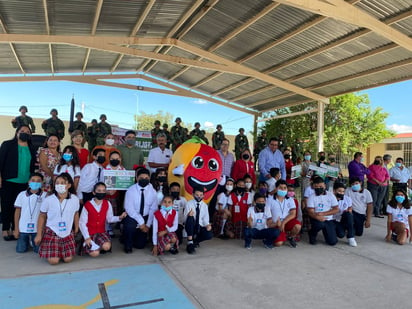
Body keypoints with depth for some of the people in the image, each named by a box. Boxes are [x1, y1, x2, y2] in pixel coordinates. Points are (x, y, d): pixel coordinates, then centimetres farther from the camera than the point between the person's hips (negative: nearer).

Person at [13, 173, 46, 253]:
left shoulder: (45, 195, -8)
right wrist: (16, 229, 4)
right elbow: (17, 212, 4)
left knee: (38, 250, 3)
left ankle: (32, 241, 34)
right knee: (20, 250, 7)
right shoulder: (22, 194, -2)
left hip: (38, 228, -1)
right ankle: (27, 240, 38)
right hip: (23, 228, 2)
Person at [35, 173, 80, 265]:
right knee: (53, 261, -8)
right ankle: (49, 252, 27)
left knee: (68, 259, 2)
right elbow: (42, 217, -2)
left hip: (68, 234, 2)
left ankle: (61, 251, 35)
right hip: (52, 233, -2)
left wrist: (76, 229, 15)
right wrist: (39, 235, -1)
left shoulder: (75, 199, -8)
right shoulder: (48, 200, -13)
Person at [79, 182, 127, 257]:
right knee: (95, 253, -22)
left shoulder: (107, 204, -2)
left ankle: (96, 246, 6)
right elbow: (82, 223, -8)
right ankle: (88, 246, 12)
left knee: (107, 247, -28)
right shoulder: (87, 205, -12)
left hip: (102, 232, 3)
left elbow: (110, 219, 6)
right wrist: (87, 237, -14)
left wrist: (120, 217, -13)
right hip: (90, 234, -2)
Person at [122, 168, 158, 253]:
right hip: (132, 216, -2)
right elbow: (129, 209, -21)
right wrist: (141, 222, -25)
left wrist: (148, 225, -12)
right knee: (130, 226, -37)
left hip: (145, 217, 3)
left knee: (140, 245, 3)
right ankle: (128, 246, -7)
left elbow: (153, 209, -4)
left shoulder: (152, 192, -8)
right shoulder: (131, 190, -16)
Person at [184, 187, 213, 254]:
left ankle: (195, 241, 8)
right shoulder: (189, 204, -6)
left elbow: (205, 218, 4)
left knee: (209, 235, -25)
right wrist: (189, 215, -37)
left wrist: (207, 225, -16)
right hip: (190, 226, -3)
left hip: (200, 227, 3)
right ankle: (190, 243, -26)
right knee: (190, 217, -35)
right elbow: (186, 217, -14)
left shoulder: (204, 205, 5)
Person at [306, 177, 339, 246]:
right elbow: (310, 212, -11)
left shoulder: (330, 195, 2)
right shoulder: (312, 197, -3)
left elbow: (336, 209, -2)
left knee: (332, 242, -9)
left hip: (329, 220, 2)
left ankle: (326, 231, 25)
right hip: (316, 219, -2)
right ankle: (312, 234, -4)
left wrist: (323, 213, -15)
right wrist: (318, 217, -33)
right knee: (320, 224, -38)